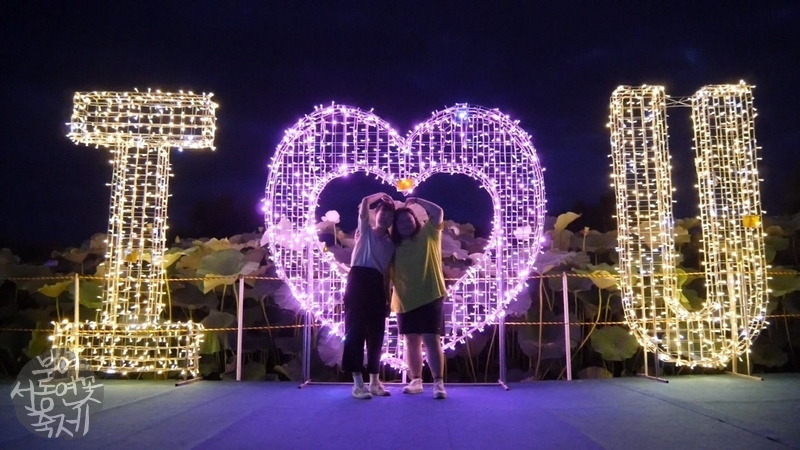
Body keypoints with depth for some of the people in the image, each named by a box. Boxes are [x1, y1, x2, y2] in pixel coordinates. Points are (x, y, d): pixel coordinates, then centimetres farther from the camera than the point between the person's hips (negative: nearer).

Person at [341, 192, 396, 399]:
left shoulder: (390, 244, 20)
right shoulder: (365, 230, 10)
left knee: (376, 332, 6)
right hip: (359, 278, -5)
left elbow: (386, 273, 17)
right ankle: (358, 382, -8)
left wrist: (388, 299, 12)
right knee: (356, 329, -8)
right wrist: (382, 195, 11)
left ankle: (374, 380, 15)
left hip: (376, 284, 5)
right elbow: (365, 202, -4)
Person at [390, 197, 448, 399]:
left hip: (429, 297, -4)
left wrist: (417, 200, -5)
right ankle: (416, 381, 20)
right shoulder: (395, 245, 9)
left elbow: (438, 212, -9)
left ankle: (438, 383, -7)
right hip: (405, 300, 4)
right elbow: (389, 272, 9)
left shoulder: (428, 234, 2)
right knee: (412, 342, 11)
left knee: (432, 340, -8)